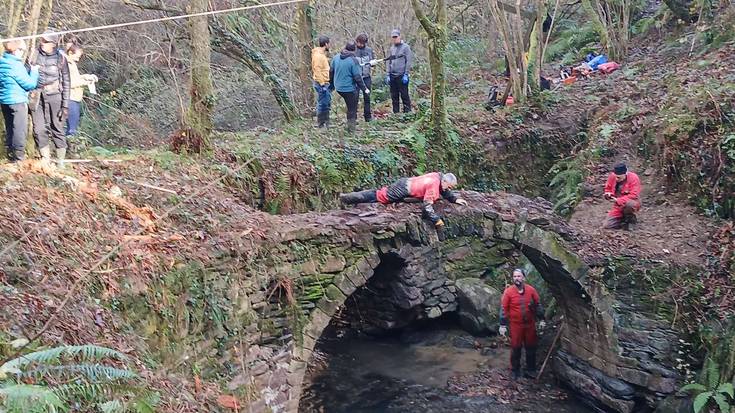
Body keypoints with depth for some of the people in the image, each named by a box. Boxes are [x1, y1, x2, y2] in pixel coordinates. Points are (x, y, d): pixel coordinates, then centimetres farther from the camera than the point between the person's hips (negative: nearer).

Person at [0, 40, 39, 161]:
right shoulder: (16, 65, -18)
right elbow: (30, 84, -15)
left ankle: (10, 154, 25)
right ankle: (18, 157, 1)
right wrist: (34, 71, -2)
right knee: (19, 129, -1)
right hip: (17, 101, -8)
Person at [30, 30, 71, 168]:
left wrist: (65, 105, -4)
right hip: (37, 96, 2)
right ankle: (45, 159, 13)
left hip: (54, 95, -2)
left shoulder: (60, 57, -1)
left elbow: (66, 82, 1)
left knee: (57, 128, 1)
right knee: (39, 129, 1)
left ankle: (61, 160, 10)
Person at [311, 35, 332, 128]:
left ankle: (326, 122, 23)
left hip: (326, 83, 10)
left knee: (327, 104, 15)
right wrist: (322, 84, -22)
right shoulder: (318, 55, -17)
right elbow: (317, 71, -21)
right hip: (322, 84, -10)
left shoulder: (322, 54, 14)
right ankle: (320, 124, 5)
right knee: (322, 104, -3)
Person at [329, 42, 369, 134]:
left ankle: (353, 121, 33)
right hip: (350, 88, -6)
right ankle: (351, 129, 14)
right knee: (352, 109, 8)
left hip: (338, 88, 6)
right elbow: (357, 77, -18)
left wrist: (332, 84, 23)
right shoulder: (353, 60, -19)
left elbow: (331, 72, 9)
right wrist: (364, 89, -8)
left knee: (350, 107, 26)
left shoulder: (336, 57, 0)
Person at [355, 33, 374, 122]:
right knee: (355, 97, -1)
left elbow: (373, 60, 13)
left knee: (367, 97, 10)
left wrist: (372, 62, -9)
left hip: (367, 76, 4)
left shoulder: (369, 49, 4)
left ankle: (368, 116, 19)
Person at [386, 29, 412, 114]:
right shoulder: (392, 48, 15)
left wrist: (406, 74, -13)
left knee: (404, 95, -4)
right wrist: (388, 74, 9)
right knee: (394, 96, 8)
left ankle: (407, 112, 0)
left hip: (401, 75, -6)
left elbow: (409, 61, -8)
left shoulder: (405, 47, -3)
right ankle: (395, 113, 15)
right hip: (392, 76, 6)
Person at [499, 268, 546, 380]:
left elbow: (538, 305, 7)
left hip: (530, 324, 2)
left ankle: (531, 370, 27)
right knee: (516, 348, 5)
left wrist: (541, 319, 6)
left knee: (531, 347, 12)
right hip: (516, 325, -2)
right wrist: (503, 325, -8)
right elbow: (503, 309, -7)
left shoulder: (531, 290, -4)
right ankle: (516, 371, 21)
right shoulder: (508, 291, -11)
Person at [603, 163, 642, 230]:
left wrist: (618, 200, -32)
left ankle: (630, 219, -8)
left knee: (629, 204, -43)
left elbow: (634, 195, -26)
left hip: (630, 203, -4)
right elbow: (608, 188, 10)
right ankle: (624, 219, 19)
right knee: (607, 226, -9)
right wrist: (608, 194, -14)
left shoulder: (633, 178, -20)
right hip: (618, 207, 4)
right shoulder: (612, 176, -7)